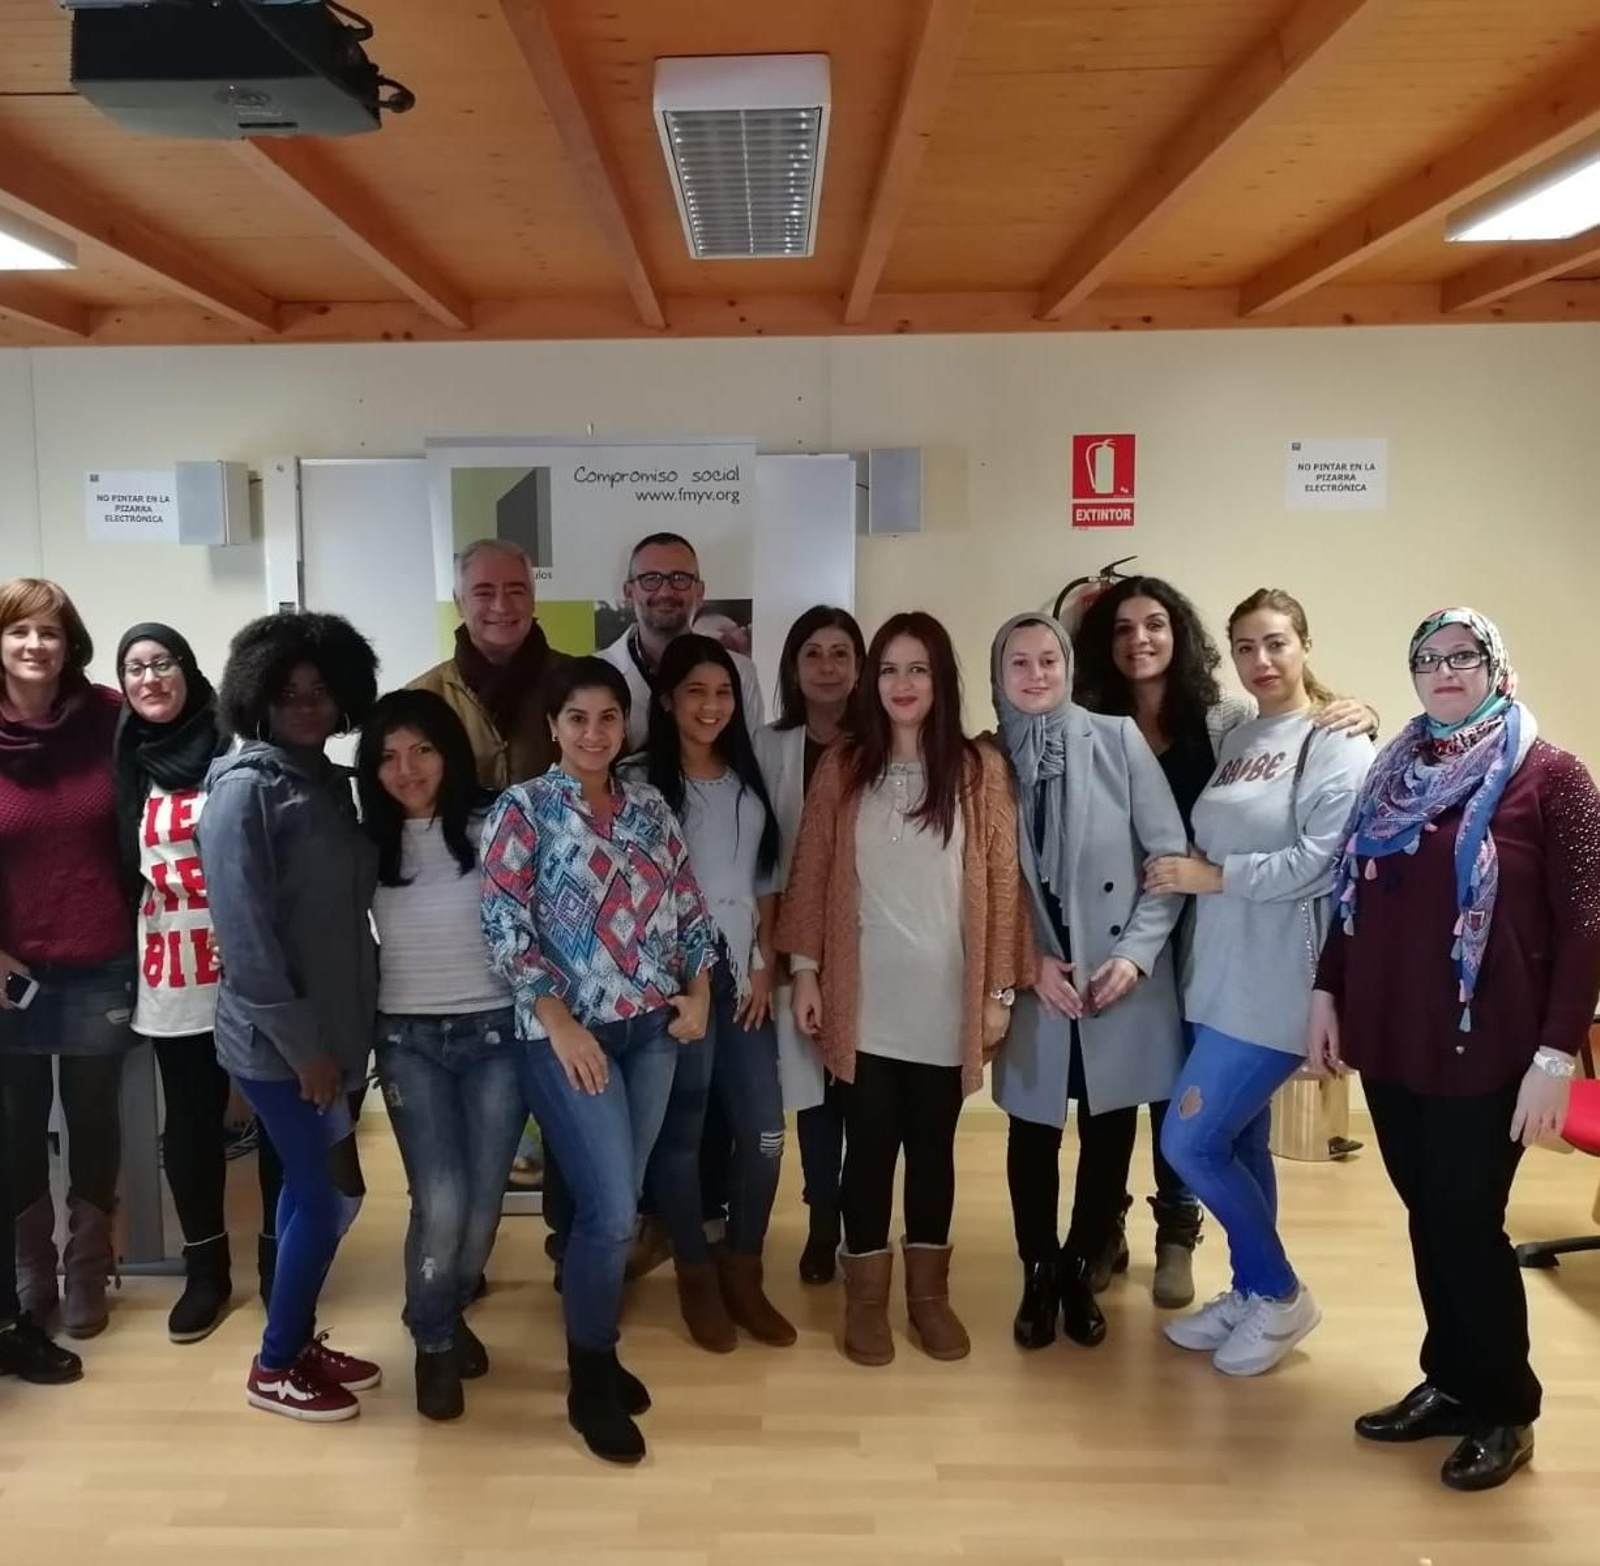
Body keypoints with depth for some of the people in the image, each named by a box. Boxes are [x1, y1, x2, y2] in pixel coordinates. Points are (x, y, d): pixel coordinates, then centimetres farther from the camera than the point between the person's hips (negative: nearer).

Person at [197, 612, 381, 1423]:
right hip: (278, 1039, -8)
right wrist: (301, 1043, -18)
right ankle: (274, 1367, 17)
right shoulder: (245, 788, -15)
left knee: (309, 1189, 17)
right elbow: (244, 934, -19)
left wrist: (334, 1034, 7)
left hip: (333, 1025, 8)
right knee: (333, 1195, -1)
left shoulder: (329, 781, 10)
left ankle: (297, 1341, 33)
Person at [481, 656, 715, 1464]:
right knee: (610, 1210, -7)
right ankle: (590, 1384, 13)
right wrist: (560, 1023, -16)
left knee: (615, 1204, 12)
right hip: (568, 1033, -5)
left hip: (651, 1030, 5)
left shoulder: (651, 808, 9)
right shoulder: (523, 808, -6)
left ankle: (597, 1353, 31)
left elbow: (689, 906, 14)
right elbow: (504, 923, -12)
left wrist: (699, 991, 3)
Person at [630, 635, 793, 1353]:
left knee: (764, 1132, 4)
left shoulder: (750, 782, 11)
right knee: (680, 1131, 4)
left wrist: (765, 968, 5)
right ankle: (697, 1278, 22)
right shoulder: (640, 784, -6)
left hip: (742, 977, 5)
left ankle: (743, 1273, 23)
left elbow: (766, 884, 14)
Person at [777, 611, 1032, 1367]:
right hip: (865, 997, 0)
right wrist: (804, 969, -1)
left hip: (946, 997, 0)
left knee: (933, 1143, 13)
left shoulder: (981, 769, -1)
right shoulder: (842, 766, 1)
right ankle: (866, 1296, 24)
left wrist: (1000, 989, -2)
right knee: (869, 1143, 8)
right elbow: (811, 873, 3)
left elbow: (1001, 884, -1)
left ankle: (929, 1290, 29)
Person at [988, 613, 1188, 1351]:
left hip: (1120, 976, 0)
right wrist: (1030, 963, -10)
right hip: (1033, 984, 0)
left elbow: (1171, 855, -4)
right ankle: (1038, 1274, 28)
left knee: (1110, 1132, 10)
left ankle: (1079, 1270, 31)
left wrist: (1135, 952, -12)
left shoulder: (1119, 739, -4)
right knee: (1033, 1133, 8)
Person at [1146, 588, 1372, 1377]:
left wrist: (1213, 876, -14)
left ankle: (1280, 1294, 14)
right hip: (1224, 977, 7)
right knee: (1238, 1143, 14)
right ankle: (1251, 1293, 30)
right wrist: (1188, 876, -5)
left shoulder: (1339, 745, -9)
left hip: (1279, 985, -7)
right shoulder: (1234, 741, 13)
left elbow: (1327, 860, -19)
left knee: (1189, 1142, -6)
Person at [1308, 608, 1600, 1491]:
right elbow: (1353, 895, 14)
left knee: (1468, 1226, 4)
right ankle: (1449, 1383, 30)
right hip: (1389, 1038, 5)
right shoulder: (1393, 771, 10)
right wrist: (1327, 992, 9)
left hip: (1485, 1048, -5)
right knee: (1427, 1219, 13)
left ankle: (1503, 1411, 23)